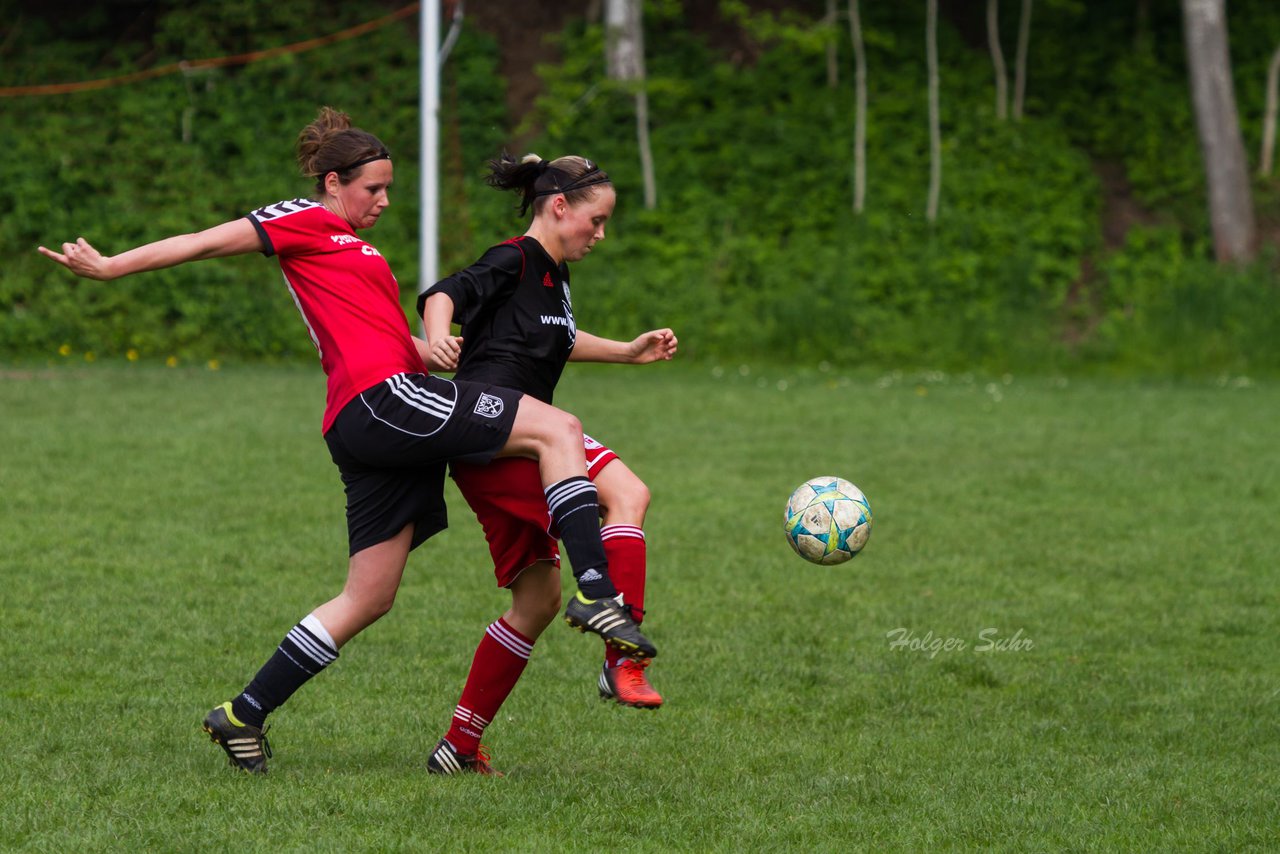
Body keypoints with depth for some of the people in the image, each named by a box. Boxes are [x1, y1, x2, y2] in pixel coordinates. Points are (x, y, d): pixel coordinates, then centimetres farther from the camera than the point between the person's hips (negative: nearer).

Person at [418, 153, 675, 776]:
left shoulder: (553, 275, 21)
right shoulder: (514, 262, -7)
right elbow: (444, 295, -21)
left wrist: (628, 351, 38)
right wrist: (437, 338, -41)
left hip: (508, 452, 10)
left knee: (537, 597, 11)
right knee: (626, 492, -25)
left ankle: (460, 744, 16)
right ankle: (622, 661, -32)